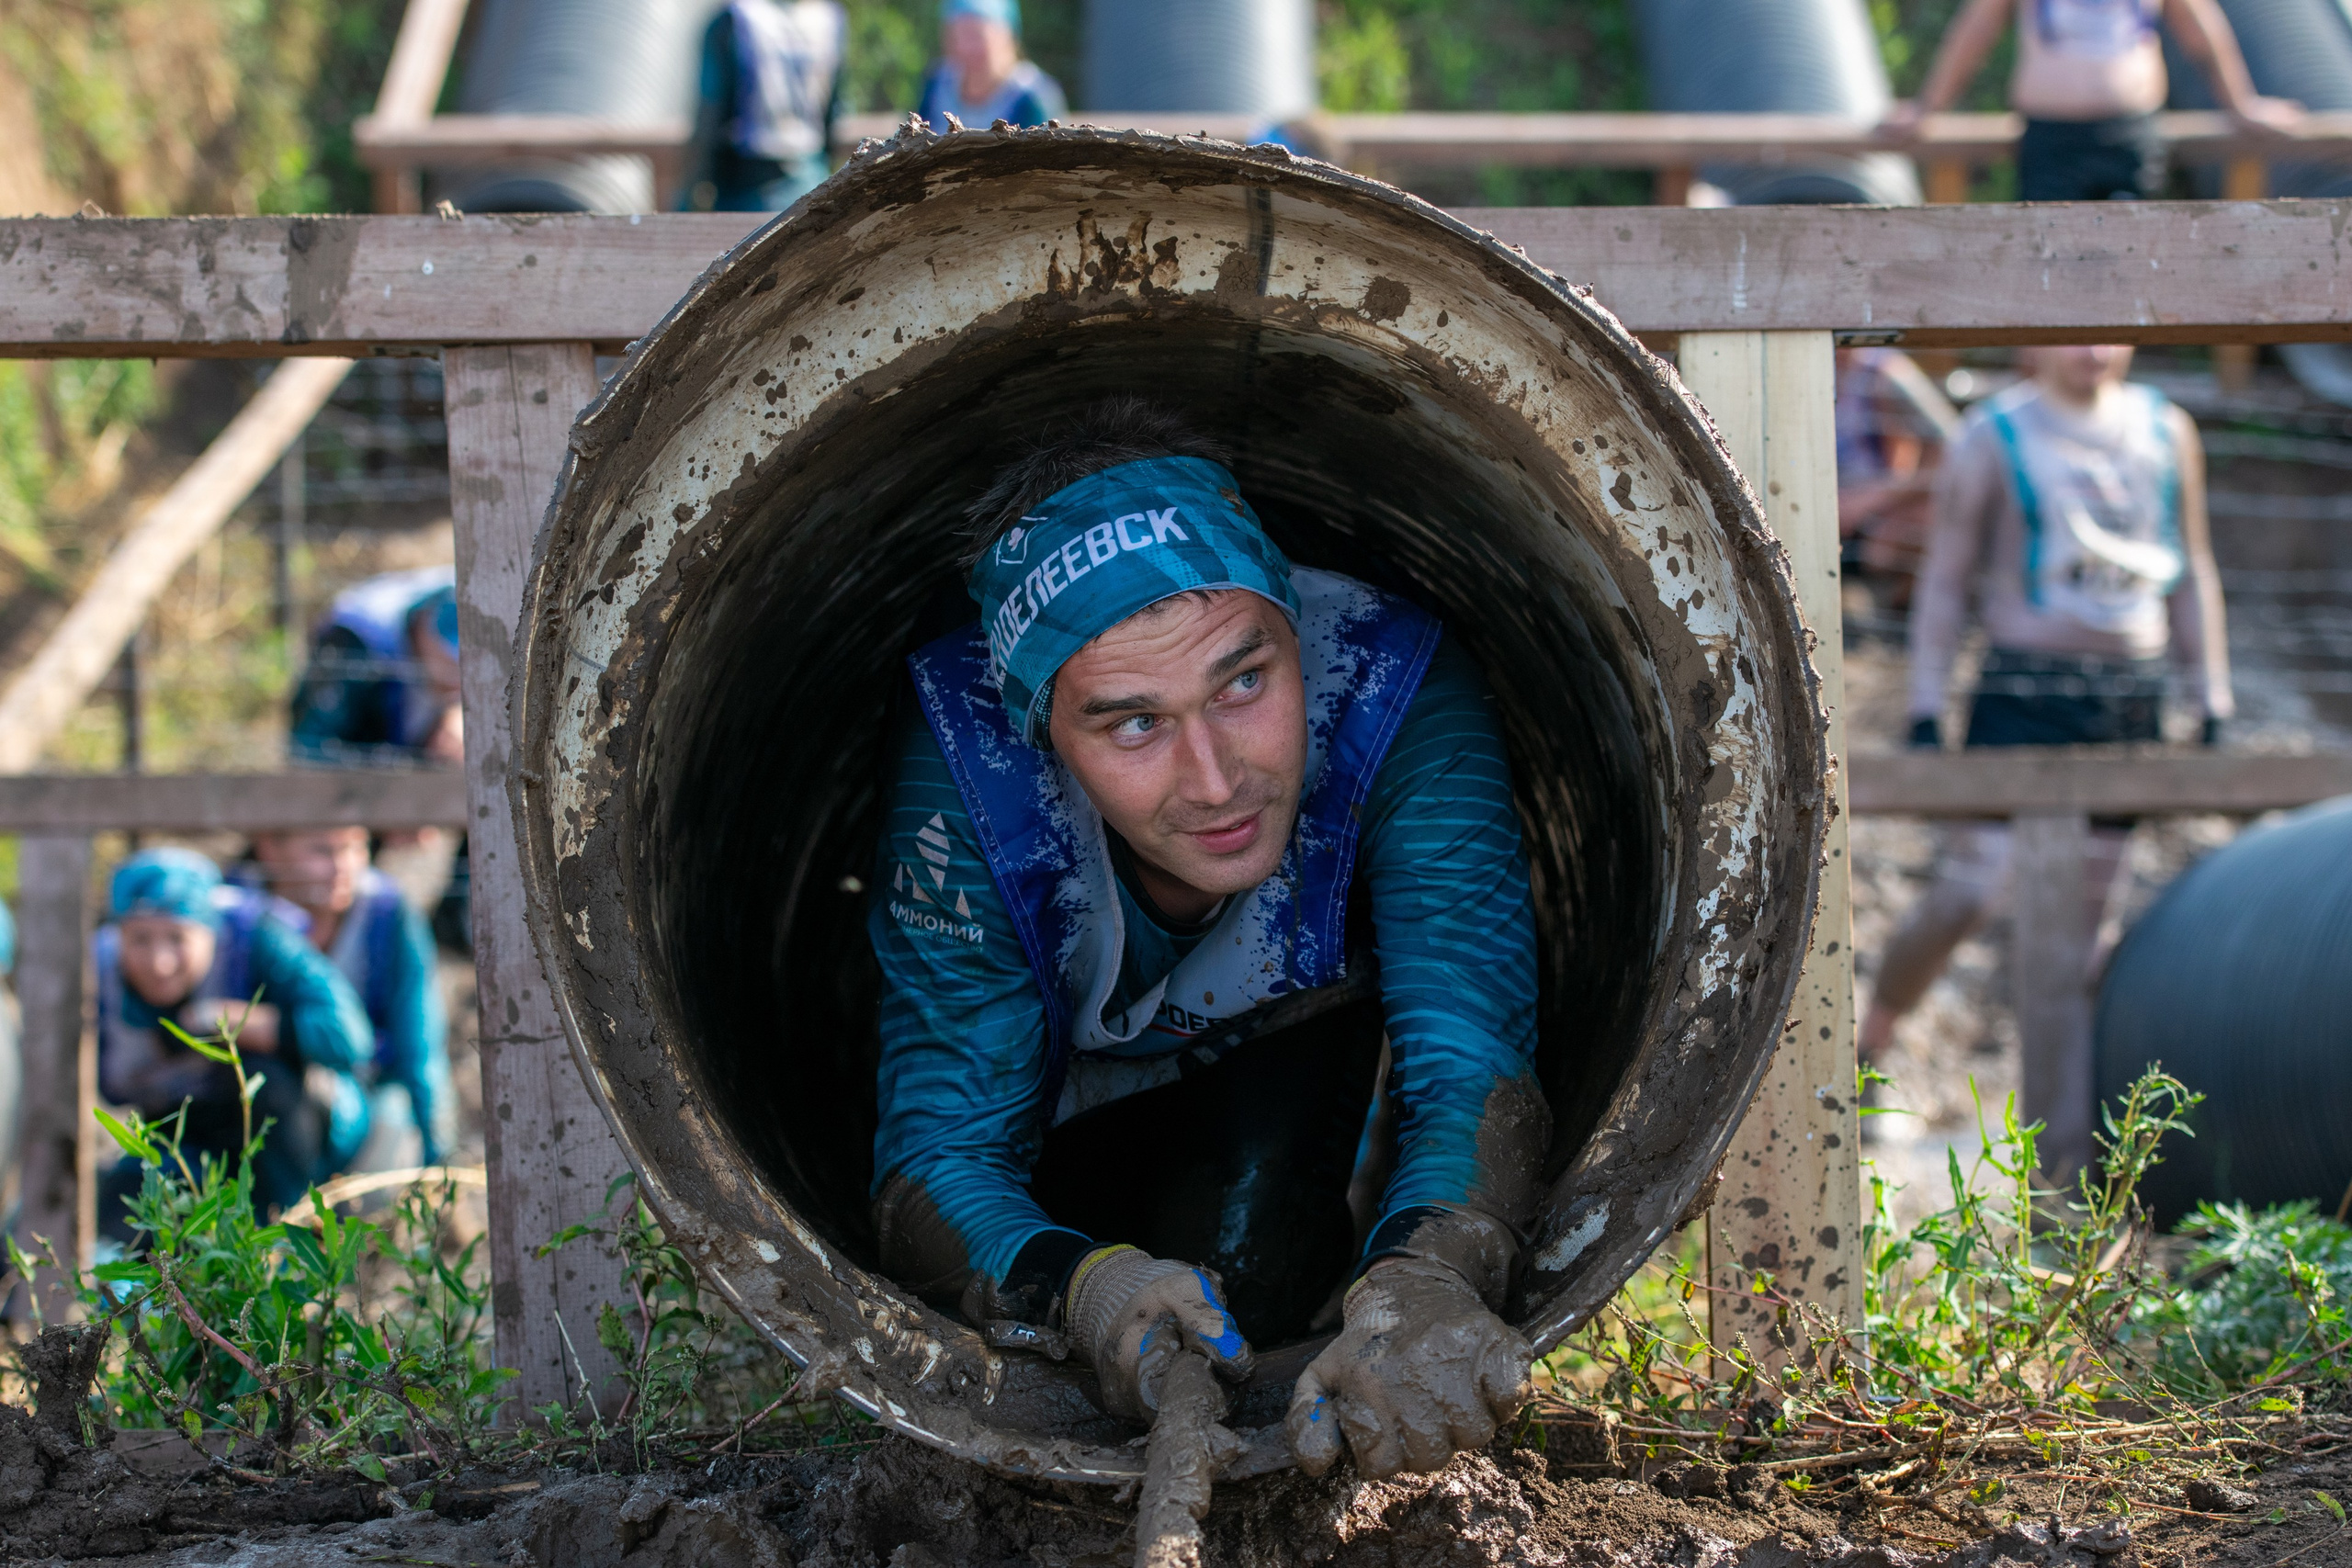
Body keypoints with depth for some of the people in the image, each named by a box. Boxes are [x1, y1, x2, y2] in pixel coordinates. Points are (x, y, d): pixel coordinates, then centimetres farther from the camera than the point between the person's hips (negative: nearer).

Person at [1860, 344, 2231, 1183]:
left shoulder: (2165, 432, 11)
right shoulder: (1994, 437, -1)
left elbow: (2191, 575, 19)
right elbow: (1945, 580, 1)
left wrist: (2212, 704, 14)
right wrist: (1925, 711, -5)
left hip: (2131, 701, 4)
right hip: (2023, 696, -4)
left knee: (2078, 928, 6)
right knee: (1966, 897, -19)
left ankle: (2063, 1161, 8)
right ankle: (1867, 1045, 6)